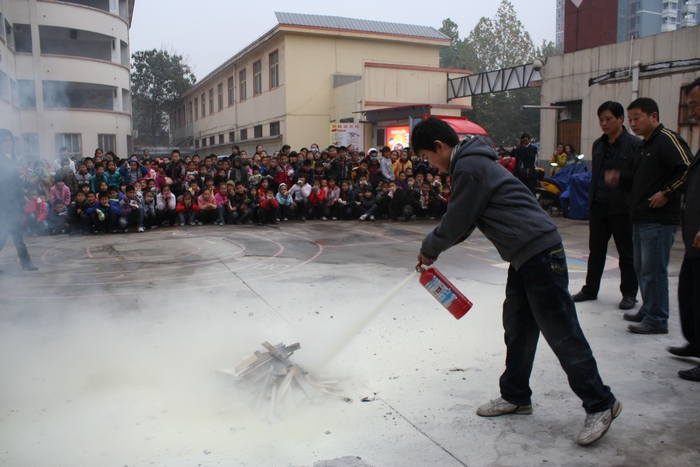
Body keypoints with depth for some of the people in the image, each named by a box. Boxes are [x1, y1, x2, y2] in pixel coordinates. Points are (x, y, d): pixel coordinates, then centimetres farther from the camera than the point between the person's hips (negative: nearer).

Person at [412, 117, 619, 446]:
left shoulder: (469, 167, -16)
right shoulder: (471, 162, 17)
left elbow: (456, 223, -13)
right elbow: (462, 221, 21)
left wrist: (429, 249, 3)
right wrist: (433, 250, 18)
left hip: (539, 252, -11)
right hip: (524, 256, 11)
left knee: (560, 330, -3)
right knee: (516, 326, 16)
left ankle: (601, 405, 9)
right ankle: (515, 396, 28)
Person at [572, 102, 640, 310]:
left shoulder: (634, 144, -9)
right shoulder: (598, 144, 10)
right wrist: (591, 200, 13)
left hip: (622, 207, -6)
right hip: (599, 205, 6)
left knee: (626, 252, 7)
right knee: (596, 250, 13)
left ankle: (629, 293, 18)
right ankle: (590, 289, 23)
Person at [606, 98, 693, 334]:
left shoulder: (667, 139, -11)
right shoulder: (645, 145, 19)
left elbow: (688, 170, -20)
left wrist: (667, 193, -19)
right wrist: (620, 179, 8)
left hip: (660, 220, -10)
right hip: (641, 218, 10)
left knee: (653, 271, -5)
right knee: (642, 269, 16)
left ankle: (657, 320, 4)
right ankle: (648, 311, 28)